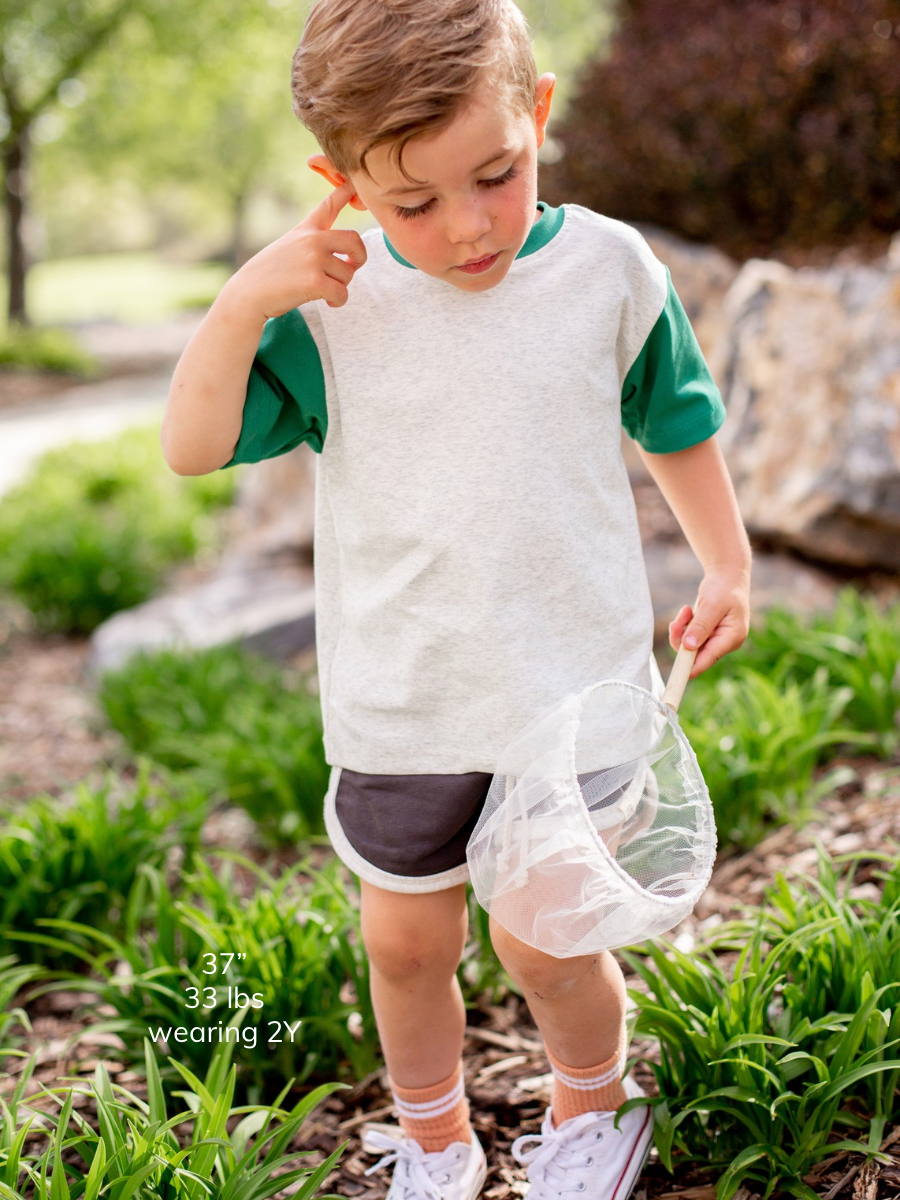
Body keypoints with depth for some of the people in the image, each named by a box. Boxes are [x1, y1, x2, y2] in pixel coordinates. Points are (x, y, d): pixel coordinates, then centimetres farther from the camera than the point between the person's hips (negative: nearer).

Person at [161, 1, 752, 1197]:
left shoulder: (609, 271, -7)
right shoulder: (328, 305, -8)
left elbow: (679, 424, 8)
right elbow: (193, 445, -11)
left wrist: (727, 567, 12)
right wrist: (242, 302, -25)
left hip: (575, 685, -1)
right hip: (400, 702, 2)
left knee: (544, 942, 4)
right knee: (406, 939, 15)